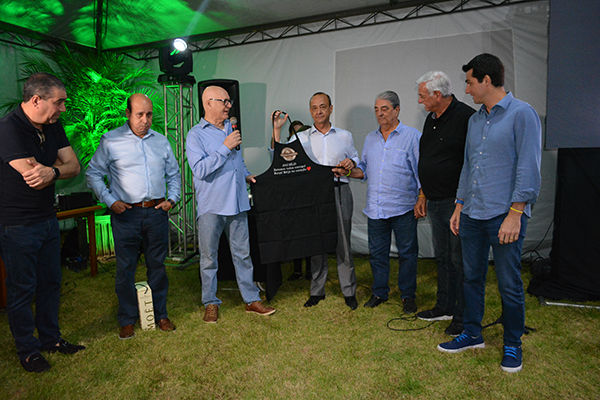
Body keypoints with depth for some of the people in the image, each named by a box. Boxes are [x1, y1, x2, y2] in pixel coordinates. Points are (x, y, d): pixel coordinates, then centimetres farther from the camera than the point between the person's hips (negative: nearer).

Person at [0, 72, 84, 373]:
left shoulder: (52, 127, 5)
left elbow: (74, 166, -2)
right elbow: (32, 173, -25)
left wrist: (52, 171, -23)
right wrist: (59, 167, -6)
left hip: (48, 219, 7)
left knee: (50, 283, 16)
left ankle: (51, 339, 33)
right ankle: (27, 351, 24)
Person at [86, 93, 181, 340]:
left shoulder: (161, 141, 11)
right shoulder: (110, 141, 0)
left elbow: (174, 174, 18)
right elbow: (93, 174, 3)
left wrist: (172, 199, 4)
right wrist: (109, 201, -7)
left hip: (157, 212, 3)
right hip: (126, 215, -2)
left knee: (157, 265, 11)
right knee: (125, 268, 5)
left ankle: (160, 315, 25)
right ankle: (127, 320, 21)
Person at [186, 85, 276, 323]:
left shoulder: (230, 128, 14)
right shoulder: (196, 135, -6)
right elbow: (200, 170, -20)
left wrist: (246, 175, 12)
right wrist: (225, 147, -19)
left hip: (237, 204, 5)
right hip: (211, 207, -5)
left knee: (243, 254, 11)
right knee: (209, 258, 7)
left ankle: (251, 299, 22)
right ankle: (211, 303, 23)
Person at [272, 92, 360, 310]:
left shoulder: (344, 136, 13)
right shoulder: (301, 138, 10)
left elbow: (356, 160, 20)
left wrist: (351, 164, -3)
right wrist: (277, 129, -4)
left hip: (339, 192, 0)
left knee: (343, 243, 2)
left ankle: (349, 291, 15)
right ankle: (317, 291, 21)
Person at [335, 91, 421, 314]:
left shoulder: (412, 136, -2)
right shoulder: (370, 139, 14)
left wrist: (421, 199, -13)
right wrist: (348, 171, 1)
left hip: (403, 208, -4)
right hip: (375, 208, 5)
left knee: (407, 252, 6)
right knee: (377, 252, 12)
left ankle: (408, 296, 22)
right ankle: (379, 292, 27)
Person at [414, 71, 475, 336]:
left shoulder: (465, 117, -13)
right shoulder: (431, 119, 15)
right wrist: (423, 195, 20)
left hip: (457, 203, -8)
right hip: (435, 203, 8)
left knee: (460, 260, 1)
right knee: (442, 257, 17)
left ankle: (463, 317, 16)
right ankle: (444, 307, 31)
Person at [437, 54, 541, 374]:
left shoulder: (521, 113, -7)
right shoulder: (475, 120, 15)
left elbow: (528, 168, -12)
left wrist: (515, 214, -17)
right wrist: (459, 206, 16)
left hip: (505, 215, -7)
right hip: (472, 215, 7)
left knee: (509, 284, 5)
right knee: (472, 277, 14)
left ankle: (513, 345, 24)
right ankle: (472, 335, 30)